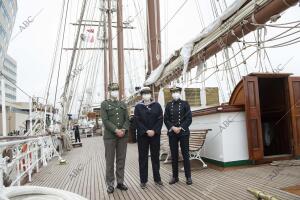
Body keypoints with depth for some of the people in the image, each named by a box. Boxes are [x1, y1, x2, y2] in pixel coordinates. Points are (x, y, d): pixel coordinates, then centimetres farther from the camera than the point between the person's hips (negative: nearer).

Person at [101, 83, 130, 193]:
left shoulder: (123, 104, 14)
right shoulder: (104, 104, 2)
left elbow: (127, 119, 7)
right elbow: (105, 120, -8)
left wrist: (124, 129, -11)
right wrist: (115, 130, -18)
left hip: (123, 136, 4)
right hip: (110, 136, -4)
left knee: (121, 160, 9)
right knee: (110, 161, 2)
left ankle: (120, 182, 20)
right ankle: (110, 184, 13)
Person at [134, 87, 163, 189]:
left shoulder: (157, 105, 4)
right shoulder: (138, 107, 1)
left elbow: (160, 119, -1)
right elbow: (137, 121, -5)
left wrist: (154, 131, -13)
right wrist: (146, 131, -15)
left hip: (155, 134, 1)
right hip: (142, 135, -1)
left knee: (155, 157, 9)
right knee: (143, 158, 5)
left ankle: (157, 178, 22)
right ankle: (143, 180, 14)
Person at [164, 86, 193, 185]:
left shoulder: (185, 104, 3)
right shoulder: (168, 105, 9)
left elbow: (189, 118, -2)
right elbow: (166, 119, 5)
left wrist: (180, 128, -12)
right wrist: (173, 128, -10)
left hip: (184, 132, -2)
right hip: (172, 133, 2)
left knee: (185, 154, 2)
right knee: (174, 155, 7)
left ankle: (188, 177, 11)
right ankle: (175, 176, 17)